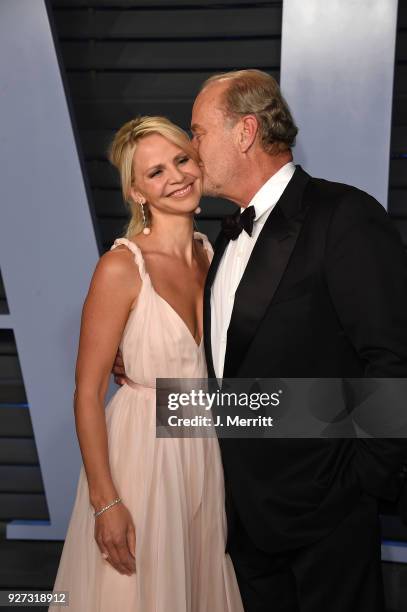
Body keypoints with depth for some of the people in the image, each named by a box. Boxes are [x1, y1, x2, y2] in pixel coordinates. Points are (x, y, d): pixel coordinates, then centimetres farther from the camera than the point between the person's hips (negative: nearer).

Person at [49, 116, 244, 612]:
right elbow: (88, 392, -15)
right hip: (141, 449, -6)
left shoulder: (211, 255, 1)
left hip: (205, 451, 6)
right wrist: (106, 502, -16)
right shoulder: (121, 267, -18)